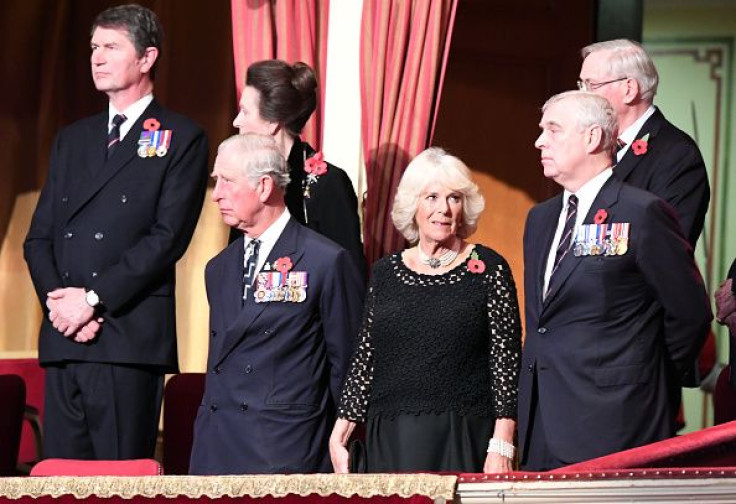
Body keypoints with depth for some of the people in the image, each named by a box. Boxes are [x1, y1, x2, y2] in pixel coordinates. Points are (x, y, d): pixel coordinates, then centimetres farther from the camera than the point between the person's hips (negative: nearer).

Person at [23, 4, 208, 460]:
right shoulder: (72, 140, 21)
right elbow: (39, 236, 16)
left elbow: (168, 238, -8)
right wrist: (57, 300, -4)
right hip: (63, 337, 6)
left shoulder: (182, 140, 3)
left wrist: (93, 299, -12)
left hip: (130, 340, -6)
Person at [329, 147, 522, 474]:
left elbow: (506, 361, -3)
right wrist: (339, 435, 3)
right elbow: (364, 358, 12)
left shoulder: (488, 269, 2)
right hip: (390, 441, 3)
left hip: (464, 441, -3)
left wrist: (501, 446, -11)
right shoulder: (385, 273, 11)